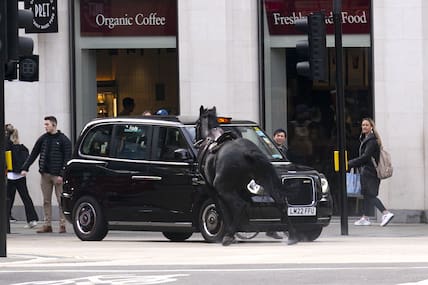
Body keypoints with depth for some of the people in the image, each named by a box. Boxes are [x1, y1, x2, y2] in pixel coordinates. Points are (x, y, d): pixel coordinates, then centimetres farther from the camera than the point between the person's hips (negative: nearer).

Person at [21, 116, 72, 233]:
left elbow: (67, 159, -6)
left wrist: (61, 174, -15)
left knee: (61, 201, -4)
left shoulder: (63, 140, -3)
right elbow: (33, 154, 11)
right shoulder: (43, 139, 10)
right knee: (46, 201, 6)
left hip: (57, 175, -5)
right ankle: (47, 225, 9)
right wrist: (25, 168, 2)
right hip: (45, 174, 5)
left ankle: (62, 225, -1)